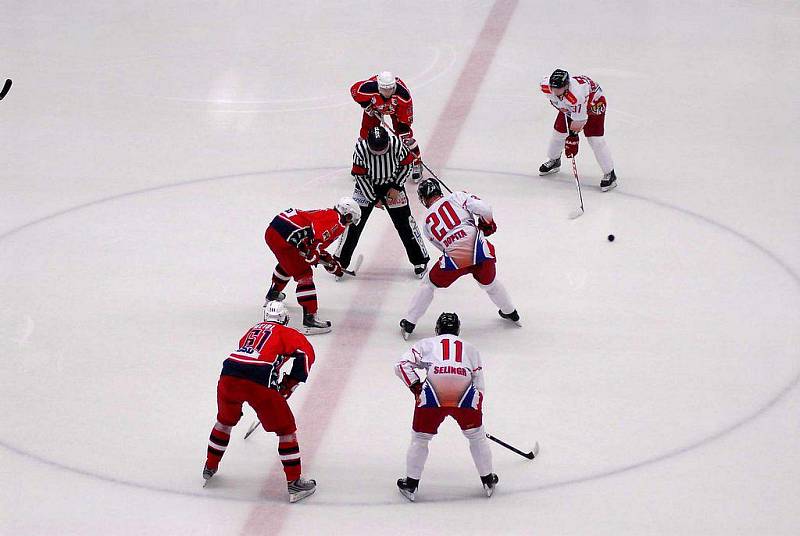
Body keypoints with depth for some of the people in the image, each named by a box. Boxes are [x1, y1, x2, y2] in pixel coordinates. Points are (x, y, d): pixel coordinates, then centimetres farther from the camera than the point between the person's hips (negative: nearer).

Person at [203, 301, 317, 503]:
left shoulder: (253, 330, 30)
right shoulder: (285, 333, 15)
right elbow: (306, 351, -1)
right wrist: (291, 382, 8)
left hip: (229, 375, 5)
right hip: (258, 383, -5)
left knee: (225, 420, 32)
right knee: (285, 428, 9)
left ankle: (210, 467, 42)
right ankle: (294, 482, 7)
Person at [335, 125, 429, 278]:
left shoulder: (396, 144, -27)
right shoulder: (361, 148, -28)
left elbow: (406, 164, -8)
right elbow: (360, 175, -17)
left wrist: (396, 188, -10)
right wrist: (373, 199, -13)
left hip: (392, 185, 0)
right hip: (366, 186, 0)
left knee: (404, 222, -1)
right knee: (354, 222, -4)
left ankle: (420, 260, 13)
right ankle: (340, 261, 7)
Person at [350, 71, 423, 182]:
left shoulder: (402, 92, -40)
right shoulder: (370, 87, -42)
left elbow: (406, 117, -30)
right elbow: (354, 89, -21)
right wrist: (367, 105, -22)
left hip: (396, 108, -1)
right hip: (375, 106, 1)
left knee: (404, 133, -9)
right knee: (367, 132, -1)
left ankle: (416, 164, 5)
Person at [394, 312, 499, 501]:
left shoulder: (426, 344, 27)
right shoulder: (470, 349, 32)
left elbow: (403, 365, 12)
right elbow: (478, 384, 30)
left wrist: (416, 387, 12)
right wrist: (477, 411, 37)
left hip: (432, 396, -1)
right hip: (465, 396, 1)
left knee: (420, 438, 17)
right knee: (476, 436, 23)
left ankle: (410, 485, 22)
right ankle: (488, 481, 30)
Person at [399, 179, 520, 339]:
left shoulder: (427, 223, 18)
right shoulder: (457, 197, 9)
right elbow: (484, 209, -3)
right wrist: (487, 224, 18)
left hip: (455, 259, 0)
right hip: (481, 252, 0)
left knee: (429, 284, 22)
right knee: (489, 283, 30)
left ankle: (409, 324, 23)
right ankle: (510, 313, 48)